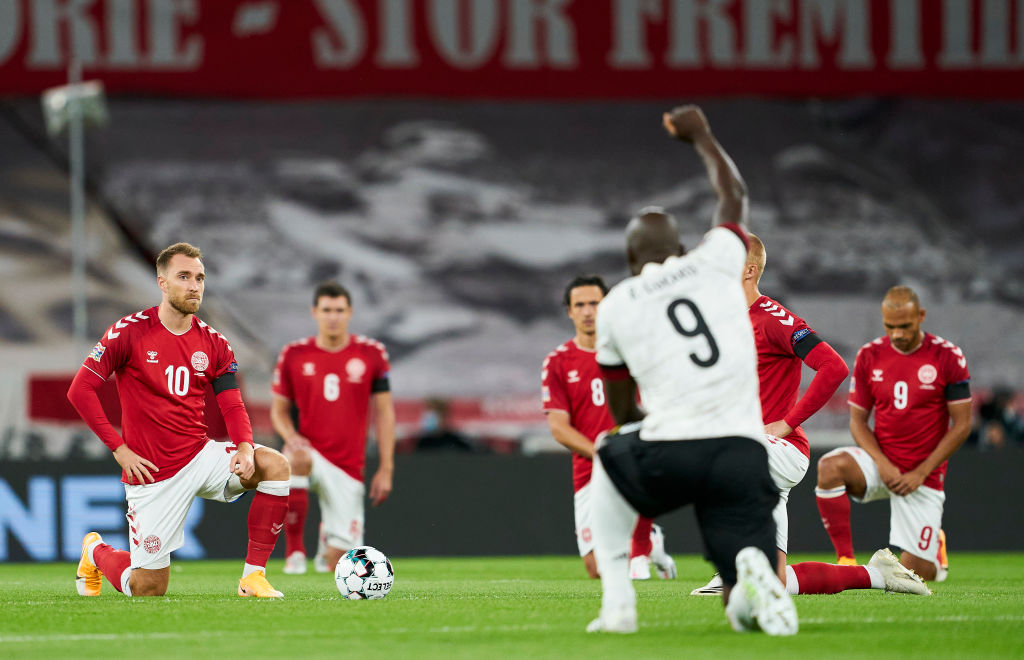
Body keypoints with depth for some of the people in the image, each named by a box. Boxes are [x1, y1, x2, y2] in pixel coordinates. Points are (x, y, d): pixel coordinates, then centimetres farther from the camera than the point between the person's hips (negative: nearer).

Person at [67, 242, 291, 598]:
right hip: (153, 472, -4)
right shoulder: (129, 332, -8)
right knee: (149, 589, -2)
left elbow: (232, 406, 4)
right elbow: (80, 389, -7)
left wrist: (245, 447, -18)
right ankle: (96, 551, 34)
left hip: (201, 456, 4)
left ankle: (253, 576, -16)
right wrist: (119, 448, -12)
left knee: (275, 466, -23)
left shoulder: (213, 343, 4)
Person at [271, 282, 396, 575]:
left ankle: (328, 535, 38)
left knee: (336, 563, -3)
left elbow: (383, 412, 5)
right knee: (297, 459, -41)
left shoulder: (371, 354, 1)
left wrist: (385, 469, -1)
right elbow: (279, 409, 9)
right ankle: (294, 548, -28)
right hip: (310, 454, -1)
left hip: (348, 471, 1)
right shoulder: (294, 355, 1)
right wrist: (291, 436, -14)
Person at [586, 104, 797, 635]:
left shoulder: (614, 307, 12)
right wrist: (701, 136, 50)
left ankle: (617, 605, 20)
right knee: (745, 610, 8)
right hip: (743, 454, 1)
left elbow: (621, 414, 23)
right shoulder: (716, 262, 12)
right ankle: (753, 575, -32)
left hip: (667, 456, -1)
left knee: (608, 458, 36)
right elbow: (733, 197, 35)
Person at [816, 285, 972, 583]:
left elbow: (962, 425, -6)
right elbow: (857, 420, 4)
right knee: (830, 467, -33)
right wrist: (882, 464, -14)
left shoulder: (947, 357, -8)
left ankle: (934, 543, 36)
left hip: (924, 476, -2)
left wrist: (920, 473, -12)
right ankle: (845, 561, -23)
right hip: (880, 462, 2)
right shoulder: (869, 356, 0)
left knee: (916, 574, -3)